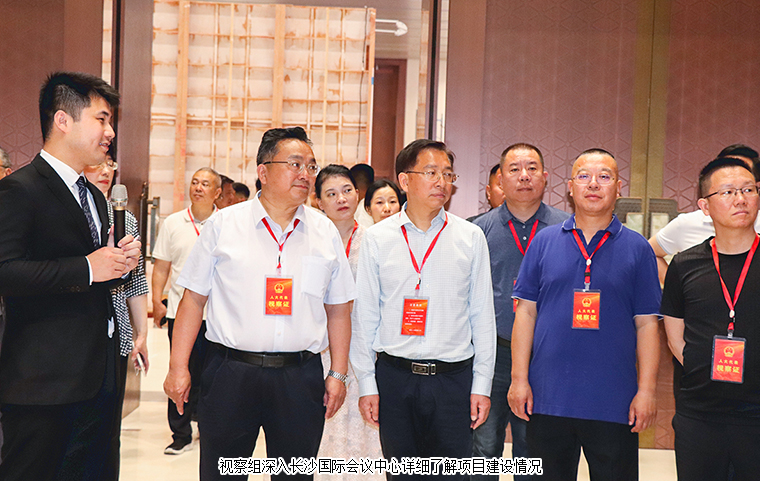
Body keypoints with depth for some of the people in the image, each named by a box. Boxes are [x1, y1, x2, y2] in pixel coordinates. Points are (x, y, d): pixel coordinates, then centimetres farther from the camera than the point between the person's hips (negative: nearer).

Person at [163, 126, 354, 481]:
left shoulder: (326, 233, 6)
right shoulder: (223, 225, 1)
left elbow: (338, 310, 10)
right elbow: (193, 300, 3)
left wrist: (338, 374, 6)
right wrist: (178, 367, -1)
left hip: (300, 379, 2)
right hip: (231, 372, -1)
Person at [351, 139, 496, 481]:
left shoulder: (470, 238, 2)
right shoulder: (377, 239, 1)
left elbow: (482, 315, 4)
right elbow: (364, 316, 4)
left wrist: (481, 384, 1)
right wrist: (367, 383, 1)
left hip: (454, 376, 0)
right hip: (394, 377, 0)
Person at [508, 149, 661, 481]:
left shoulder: (637, 248, 4)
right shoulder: (545, 241, 5)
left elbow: (646, 324, 2)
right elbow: (525, 311, 4)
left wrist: (646, 390, -4)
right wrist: (519, 378, -2)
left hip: (614, 404, 0)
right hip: (547, 397, 1)